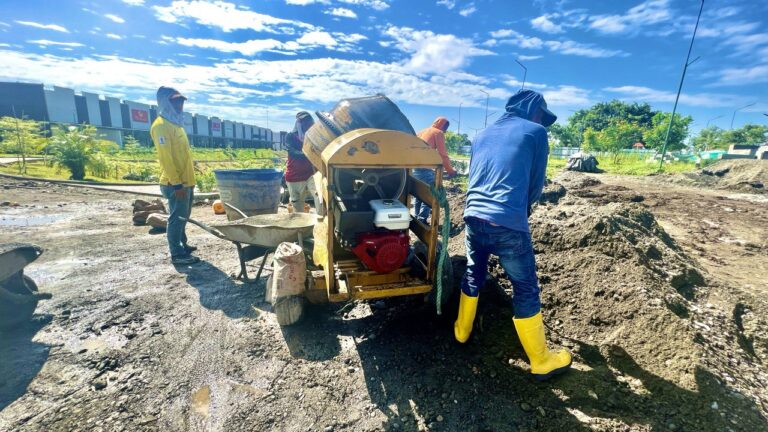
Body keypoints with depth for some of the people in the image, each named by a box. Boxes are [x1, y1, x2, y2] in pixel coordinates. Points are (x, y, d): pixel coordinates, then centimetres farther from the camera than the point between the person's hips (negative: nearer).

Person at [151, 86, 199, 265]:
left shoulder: (176, 123, 17)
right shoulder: (161, 125, -12)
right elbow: (165, 158, -19)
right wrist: (176, 183, -22)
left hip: (186, 181, 9)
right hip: (176, 184, -9)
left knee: (183, 217, 18)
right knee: (177, 218, -3)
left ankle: (182, 245, 31)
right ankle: (177, 254, 5)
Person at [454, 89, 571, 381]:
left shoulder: (483, 135, 20)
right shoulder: (535, 131, 5)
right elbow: (536, 184, 9)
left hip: (473, 216, 6)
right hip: (508, 223, -5)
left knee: (473, 276, 24)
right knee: (525, 289, 8)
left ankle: (462, 331, 40)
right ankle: (541, 361, 24)